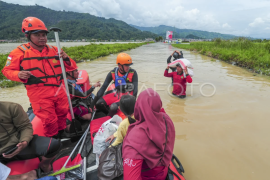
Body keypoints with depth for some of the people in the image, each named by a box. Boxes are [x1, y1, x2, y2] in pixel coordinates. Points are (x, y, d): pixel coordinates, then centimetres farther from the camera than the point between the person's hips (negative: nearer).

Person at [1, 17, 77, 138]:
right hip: (40, 95, -4)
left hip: (59, 91, 4)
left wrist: (66, 60, -12)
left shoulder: (54, 50, 7)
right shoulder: (20, 52, -2)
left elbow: (71, 67, 11)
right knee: (49, 121, 1)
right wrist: (18, 75, -17)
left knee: (62, 115, 18)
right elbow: (7, 70, 5)